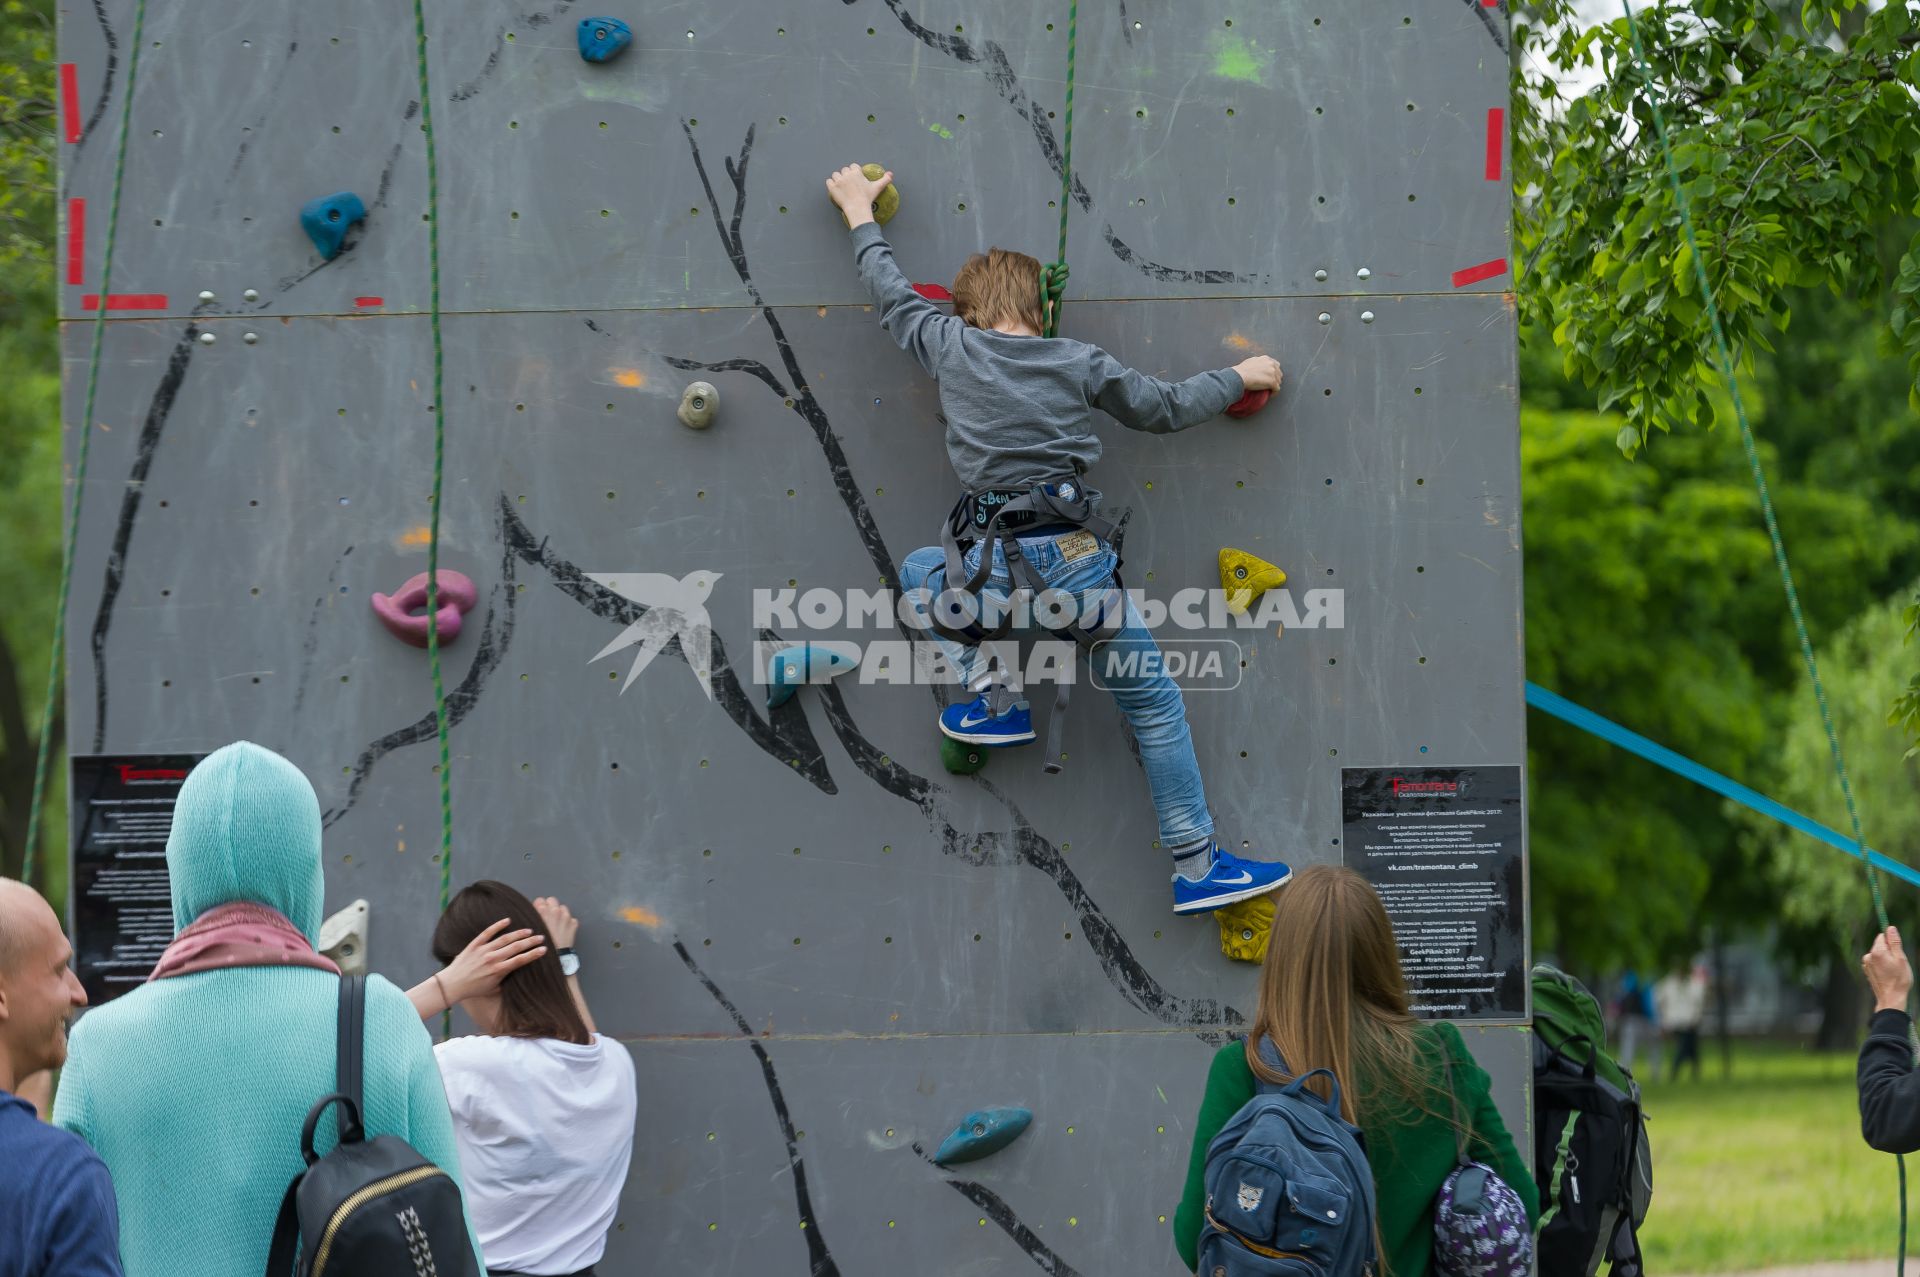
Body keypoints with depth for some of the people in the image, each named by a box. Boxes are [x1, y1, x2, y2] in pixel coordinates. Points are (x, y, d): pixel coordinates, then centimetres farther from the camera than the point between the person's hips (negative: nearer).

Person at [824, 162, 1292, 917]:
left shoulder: (951, 346, 7)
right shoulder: (1077, 364, 6)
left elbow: (891, 294, 25)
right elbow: (1165, 408, 17)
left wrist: (861, 218, 41)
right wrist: (1240, 377, 34)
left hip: (990, 566, 1)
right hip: (1071, 558, 0)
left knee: (919, 570, 35)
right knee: (1154, 704, 10)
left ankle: (997, 697, 18)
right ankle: (1198, 867, 6)